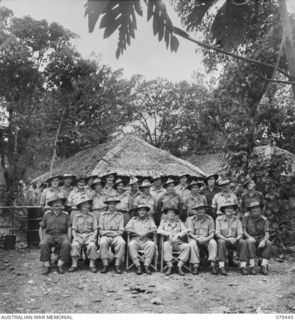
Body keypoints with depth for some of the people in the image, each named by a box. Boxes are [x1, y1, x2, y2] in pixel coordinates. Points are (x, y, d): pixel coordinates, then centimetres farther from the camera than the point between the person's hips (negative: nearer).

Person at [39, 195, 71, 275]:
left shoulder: (65, 215, 11)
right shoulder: (47, 214, 13)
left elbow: (69, 229, 7)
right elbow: (41, 228, 15)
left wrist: (68, 240, -7)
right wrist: (41, 240, 1)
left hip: (62, 235, 0)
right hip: (49, 235, 0)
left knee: (66, 244, -33)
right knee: (43, 244, -33)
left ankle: (60, 264, -23)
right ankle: (46, 265, -22)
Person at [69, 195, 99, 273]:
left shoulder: (92, 216, 11)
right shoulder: (76, 216, 12)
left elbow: (95, 229, 6)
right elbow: (73, 229, 9)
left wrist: (93, 237, -10)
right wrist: (75, 237, -10)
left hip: (90, 235, -1)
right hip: (79, 235, 1)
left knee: (92, 245, -31)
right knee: (75, 244, -30)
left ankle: (92, 265, -19)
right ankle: (74, 264, -22)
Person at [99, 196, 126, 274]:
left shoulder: (120, 215, 14)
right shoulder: (103, 215, 15)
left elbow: (121, 231, 6)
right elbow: (101, 231, 10)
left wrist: (107, 232, -7)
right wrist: (106, 232, -8)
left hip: (116, 236, 0)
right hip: (106, 236, 0)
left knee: (121, 242, -33)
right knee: (103, 242, -34)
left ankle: (117, 265, -26)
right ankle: (105, 265, -25)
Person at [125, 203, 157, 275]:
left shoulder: (150, 220, 21)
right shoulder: (133, 219, 20)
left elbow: (154, 229, 5)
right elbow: (127, 228, 4)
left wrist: (146, 234, -14)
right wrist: (138, 234, -10)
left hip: (146, 239, 0)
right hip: (135, 239, 0)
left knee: (152, 245, -32)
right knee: (131, 245, -34)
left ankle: (146, 266, -29)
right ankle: (137, 266, -30)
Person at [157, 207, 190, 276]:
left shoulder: (179, 222, 17)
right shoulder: (163, 222, 16)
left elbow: (185, 231, 3)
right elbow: (159, 230, 1)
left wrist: (177, 236, -14)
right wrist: (168, 234, -12)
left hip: (178, 242, 1)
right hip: (169, 242, -1)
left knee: (187, 246, -28)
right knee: (166, 244, -35)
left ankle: (180, 267, -25)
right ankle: (169, 267, -31)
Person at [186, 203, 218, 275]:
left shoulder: (209, 219, 2)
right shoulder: (191, 219, 0)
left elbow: (212, 233, -3)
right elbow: (190, 233, -8)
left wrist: (206, 239, -23)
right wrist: (197, 238, -27)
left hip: (206, 239, 1)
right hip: (194, 238, -1)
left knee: (213, 242, -30)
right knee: (192, 243, -34)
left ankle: (213, 265, -30)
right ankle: (195, 266, -32)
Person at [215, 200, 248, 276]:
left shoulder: (237, 219, 5)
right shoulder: (219, 219, -1)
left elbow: (240, 234, 0)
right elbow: (217, 234, -7)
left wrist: (235, 239, -23)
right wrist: (227, 239, -22)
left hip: (234, 241, 2)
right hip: (223, 239, -2)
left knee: (243, 242, -27)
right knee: (221, 242, -35)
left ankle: (243, 266, -27)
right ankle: (221, 267, -37)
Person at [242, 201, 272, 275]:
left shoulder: (264, 219, -1)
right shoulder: (246, 217, -3)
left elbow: (267, 234, -8)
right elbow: (244, 230, -6)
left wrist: (263, 241, -31)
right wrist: (249, 237, -27)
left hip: (261, 239, 2)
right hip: (250, 238, -2)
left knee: (269, 243, -29)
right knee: (250, 242, -35)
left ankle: (264, 266, -30)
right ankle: (252, 266, -36)